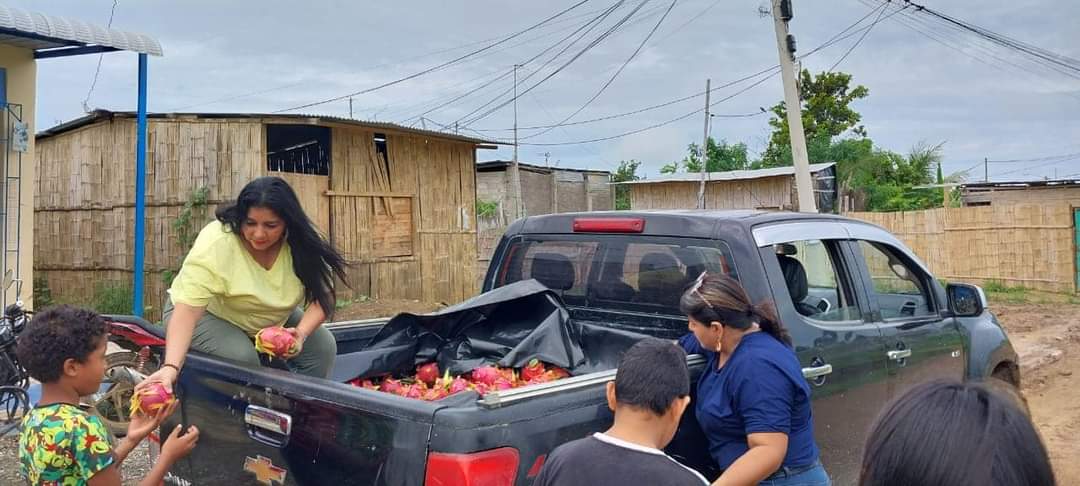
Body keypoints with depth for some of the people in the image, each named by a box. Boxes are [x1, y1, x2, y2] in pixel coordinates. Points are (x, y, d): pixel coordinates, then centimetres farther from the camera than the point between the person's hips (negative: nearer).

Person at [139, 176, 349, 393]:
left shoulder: (302, 243, -21)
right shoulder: (216, 243, -33)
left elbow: (324, 296, -16)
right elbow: (188, 308, -39)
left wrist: (301, 333, -35)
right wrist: (171, 366, -52)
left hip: (274, 316, 4)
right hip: (208, 313, -4)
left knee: (324, 346, -13)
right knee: (242, 358, -31)